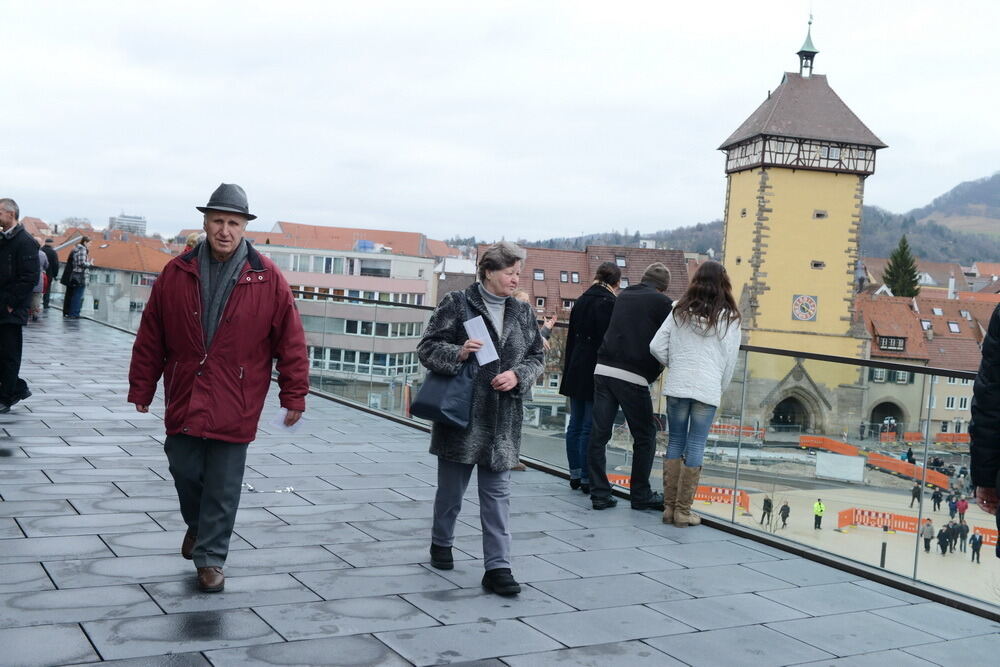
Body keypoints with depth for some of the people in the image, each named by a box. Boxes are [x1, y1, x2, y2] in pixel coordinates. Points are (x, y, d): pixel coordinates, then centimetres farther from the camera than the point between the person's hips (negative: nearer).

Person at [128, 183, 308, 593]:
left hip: (234, 406, -2)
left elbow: (290, 341, -5)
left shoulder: (267, 279, -7)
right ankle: (197, 525, 42)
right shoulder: (177, 273, 0)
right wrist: (141, 388, 7)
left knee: (223, 489, 4)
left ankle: (210, 558, 19)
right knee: (184, 471, 13)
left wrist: (294, 396, -6)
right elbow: (150, 337, 5)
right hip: (184, 400, 2)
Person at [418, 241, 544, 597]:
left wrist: (518, 375, -5)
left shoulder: (523, 313, 8)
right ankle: (441, 543, 35)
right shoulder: (456, 304, -4)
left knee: (497, 492, 2)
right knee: (452, 486, 12)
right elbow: (427, 347, -3)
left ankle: (497, 567, 4)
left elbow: (537, 355, 14)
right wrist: (458, 353, -21)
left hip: (503, 419, 3)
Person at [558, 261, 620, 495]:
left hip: (575, 371, 7)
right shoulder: (609, 303, -13)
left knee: (575, 425, 12)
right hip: (595, 372, -7)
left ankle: (575, 475, 19)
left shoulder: (580, 301, 10)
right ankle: (587, 479, 0)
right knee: (590, 427, -3)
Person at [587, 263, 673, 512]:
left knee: (599, 434, 7)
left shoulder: (622, 297, 17)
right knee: (645, 436, 9)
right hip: (633, 376, -5)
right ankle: (641, 495, 14)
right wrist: (654, 373, 14)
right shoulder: (662, 302, 1)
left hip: (603, 369, 5)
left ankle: (599, 494, 8)